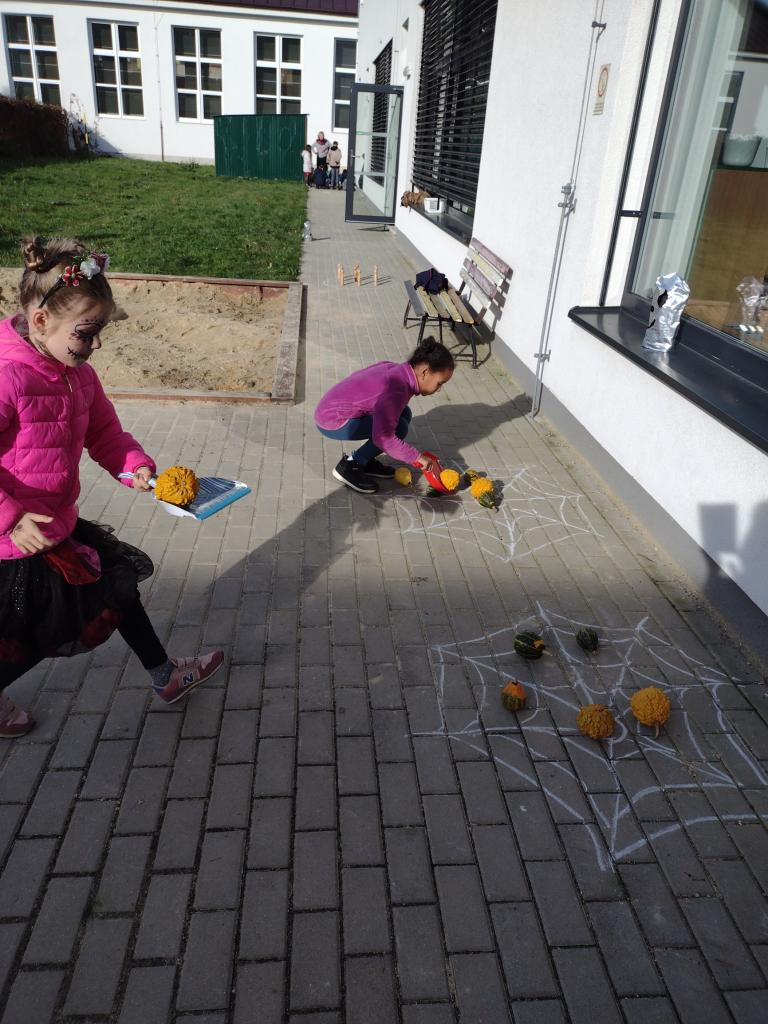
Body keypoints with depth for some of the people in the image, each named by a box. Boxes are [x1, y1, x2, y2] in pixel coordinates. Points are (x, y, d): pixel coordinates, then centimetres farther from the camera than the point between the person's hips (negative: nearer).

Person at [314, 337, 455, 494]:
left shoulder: (399, 371, 0)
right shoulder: (395, 391, -28)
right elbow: (383, 438, -32)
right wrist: (417, 457, -21)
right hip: (332, 420, -9)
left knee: (403, 414, 5)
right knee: (399, 427, -17)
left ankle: (365, 461, 13)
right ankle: (349, 466, -5)